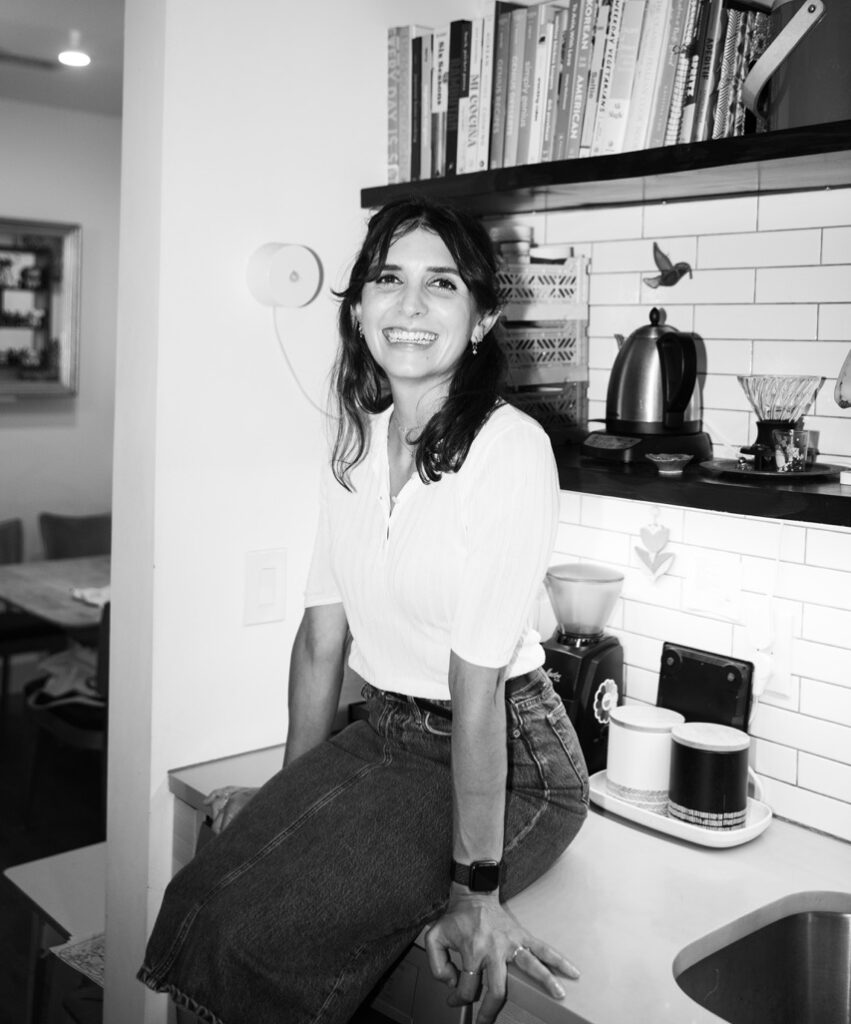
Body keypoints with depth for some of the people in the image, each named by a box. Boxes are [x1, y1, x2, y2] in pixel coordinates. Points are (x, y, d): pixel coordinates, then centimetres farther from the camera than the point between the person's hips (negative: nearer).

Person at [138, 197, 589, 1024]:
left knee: (266, 938, -16)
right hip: (384, 735, 6)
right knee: (203, 900, -9)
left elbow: (477, 683, -23)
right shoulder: (356, 442, 2)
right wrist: (291, 793, 10)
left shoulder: (509, 450, -20)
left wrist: (476, 893, -19)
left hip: (509, 763, -6)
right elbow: (322, 637, 6)